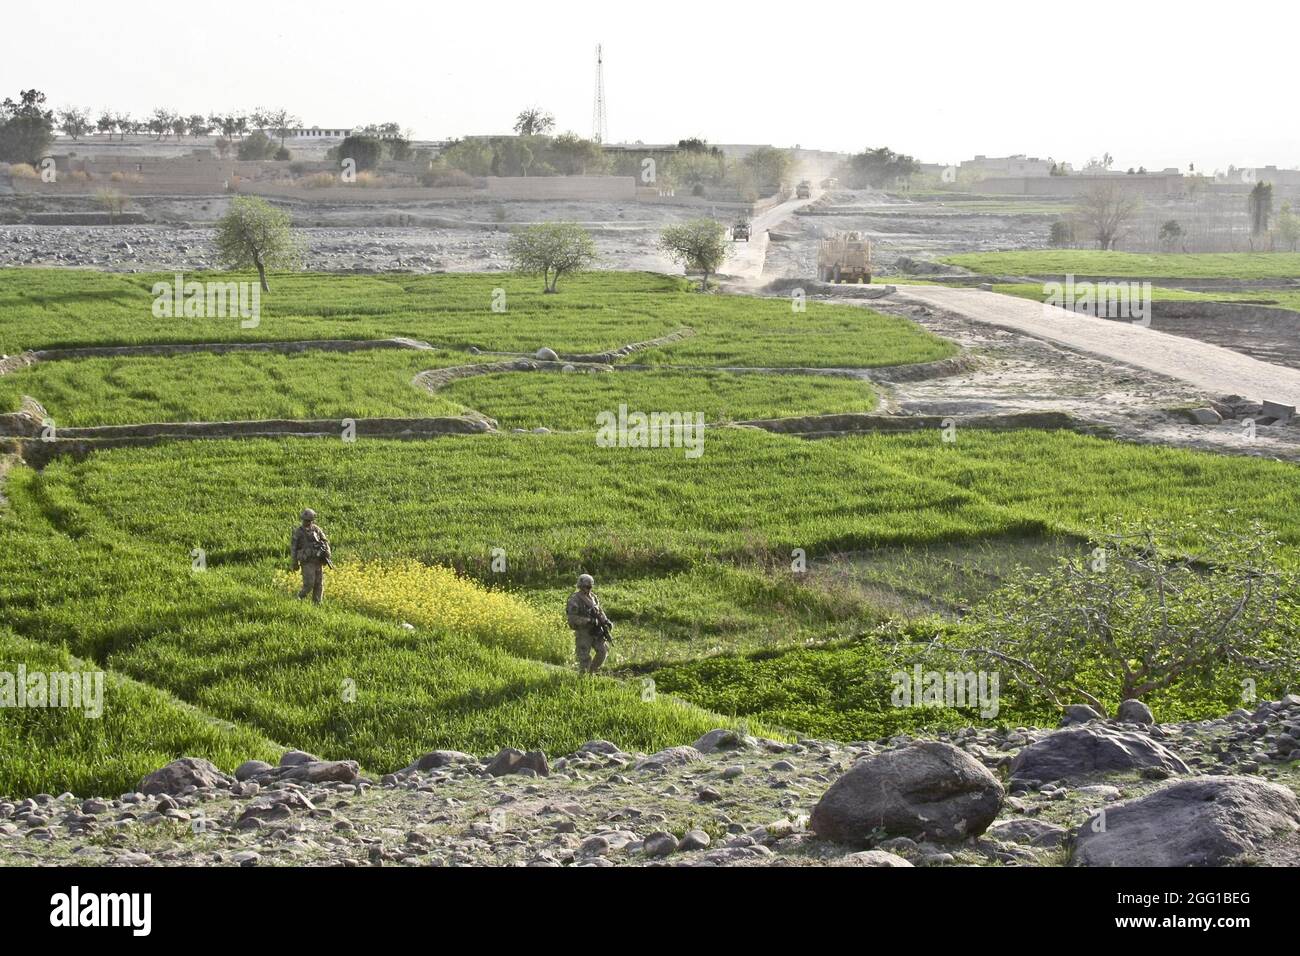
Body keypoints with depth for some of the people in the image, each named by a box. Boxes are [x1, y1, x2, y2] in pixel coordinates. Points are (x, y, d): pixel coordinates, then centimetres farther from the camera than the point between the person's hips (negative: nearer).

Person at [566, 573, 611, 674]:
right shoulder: (575, 600, -16)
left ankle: (592, 671, 19)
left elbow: (599, 612, 15)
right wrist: (589, 620, -27)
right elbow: (572, 618, -23)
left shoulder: (592, 597, 7)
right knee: (585, 657, -2)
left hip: (594, 630, 6)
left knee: (603, 651, 2)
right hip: (582, 632, -6)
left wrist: (606, 621, -3)